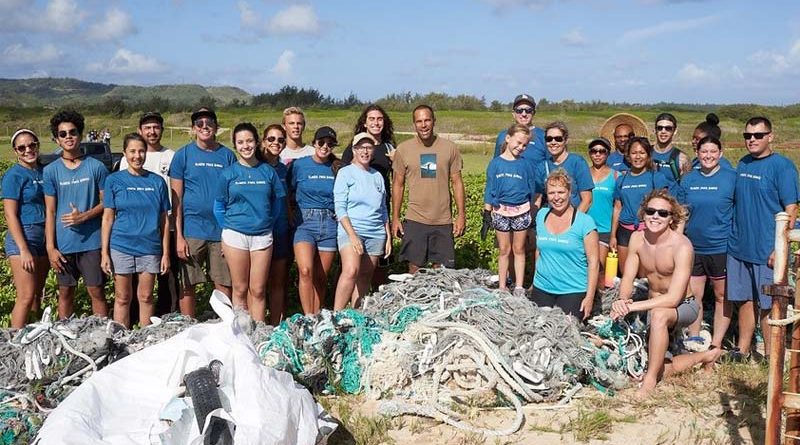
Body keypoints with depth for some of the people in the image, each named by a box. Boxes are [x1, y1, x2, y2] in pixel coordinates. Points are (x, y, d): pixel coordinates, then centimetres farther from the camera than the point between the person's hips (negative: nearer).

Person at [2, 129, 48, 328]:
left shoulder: (44, 171, 10)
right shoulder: (13, 175, -8)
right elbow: (10, 215, -11)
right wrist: (24, 250, -17)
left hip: (44, 237, 6)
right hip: (22, 237, -6)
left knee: (37, 294, 11)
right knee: (26, 297, -8)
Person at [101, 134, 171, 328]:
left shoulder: (157, 181, 4)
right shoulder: (114, 181, 1)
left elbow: (164, 220, 5)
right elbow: (108, 218, 0)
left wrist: (166, 253, 2)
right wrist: (104, 252, -4)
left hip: (150, 247, 1)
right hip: (121, 246, -1)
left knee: (146, 297, 9)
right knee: (122, 298, 7)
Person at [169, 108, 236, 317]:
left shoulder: (227, 155, 7)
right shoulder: (183, 155, 2)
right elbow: (176, 199, 0)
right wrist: (178, 236, -6)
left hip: (222, 229, 1)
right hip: (192, 230, -1)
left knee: (224, 286, 4)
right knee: (188, 286, 5)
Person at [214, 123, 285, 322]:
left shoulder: (268, 171, 4)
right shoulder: (229, 173, 2)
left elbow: (276, 203, 10)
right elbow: (219, 207, 7)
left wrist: (268, 223, 3)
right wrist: (229, 228, 3)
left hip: (262, 235, 1)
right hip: (235, 236, -1)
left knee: (258, 290, 2)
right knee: (240, 290, 5)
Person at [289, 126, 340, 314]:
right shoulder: (299, 165, 2)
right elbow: (288, 195, 5)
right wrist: (291, 218, -3)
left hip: (330, 225, 2)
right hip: (305, 223, -2)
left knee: (321, 277, 5)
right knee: (305, 270, -20)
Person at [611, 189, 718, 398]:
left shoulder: (682, 246, -26)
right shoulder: (637, 238, -8)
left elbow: (673, 298, -31)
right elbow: (627, 278, -5)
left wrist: (631, 306, -36)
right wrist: (622, 300, -28)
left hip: (683, 305, -6)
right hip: (653, 304, 6)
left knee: (658, 314, -41)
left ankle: (650, 380, -26)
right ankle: (705, 356, 27)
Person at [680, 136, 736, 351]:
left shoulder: (731, 178, -4)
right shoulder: (688, 179, 6)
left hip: (721, 247, -3)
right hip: (693, 247, 3)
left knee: (722, 297, 7)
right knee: (693, 296, 7)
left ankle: (716, 345, 15)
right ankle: (693, 338, 21)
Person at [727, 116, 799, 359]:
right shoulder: (742, 164, 10)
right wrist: (732, 236, 13)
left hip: (767, 251, -6)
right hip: (739, 247, 6)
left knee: (768, 304, 3)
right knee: (744, 300, 14)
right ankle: (742, 350, 26)